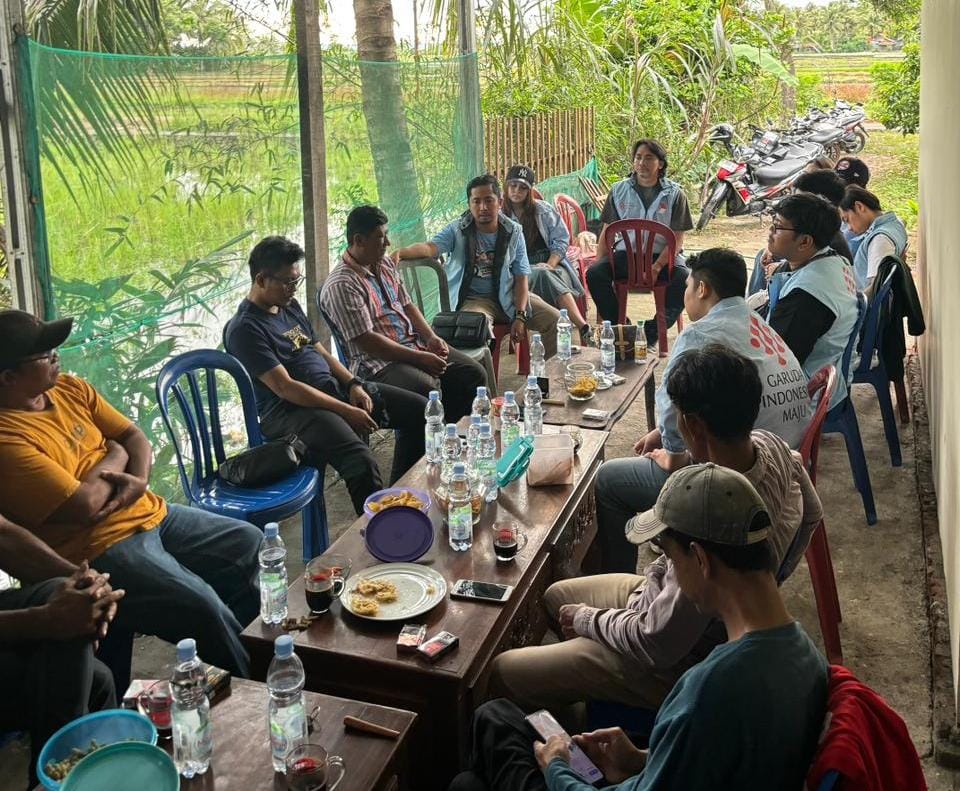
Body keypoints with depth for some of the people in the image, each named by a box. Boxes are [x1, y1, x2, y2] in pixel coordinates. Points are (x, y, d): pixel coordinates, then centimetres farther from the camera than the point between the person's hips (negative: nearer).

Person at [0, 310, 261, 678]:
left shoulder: (70, 388, 6)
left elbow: (134, 437, 10)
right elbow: (85, 506, -26)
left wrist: (139, 481, -12)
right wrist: (114, 458, -6)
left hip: (152, 514, 9)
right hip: (99, 550, -9)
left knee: (250, 543, 11)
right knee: (204, 609, -24)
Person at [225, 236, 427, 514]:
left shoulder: (290, 306, 15)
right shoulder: (244, 329, -13)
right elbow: (285, 387, -19)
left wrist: (353, 384, -1)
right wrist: (346, 411, -20)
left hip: (334, 387, 9)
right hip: (291, 409, -9)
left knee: (419, 409, 3)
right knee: (361, 461, -35)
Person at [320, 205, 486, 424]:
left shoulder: (386, 264, 12)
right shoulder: (341, 285, -16)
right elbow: (366, 341, -20)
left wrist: (431, 337, 0)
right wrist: (419, 358, -20)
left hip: (413, 344, 9)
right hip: (378, 361, -9)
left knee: (474, 374, -3)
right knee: (428, 390, -34)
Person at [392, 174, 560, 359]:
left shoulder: (513, 233, 2)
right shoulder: (457, 230, -4)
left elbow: (521, 277, 1)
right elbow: (430, 247, -23)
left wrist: (520, 316, -12)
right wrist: (402, 252, -46)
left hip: (509, 297, 3)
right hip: (474, 299, -3)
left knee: (555, 320, -9)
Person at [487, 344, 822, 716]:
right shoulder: (770, 444, -15)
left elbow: (658, 646, -30)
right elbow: (811, 512, 9)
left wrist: (587, 620, -12)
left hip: (674, 662, -9)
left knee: (502, 674, -4)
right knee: (555, 596, 26)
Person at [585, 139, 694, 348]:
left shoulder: (674, 194, 3)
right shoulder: (619, 191, 10)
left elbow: (677, 239, -3)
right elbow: (607, 231, 11)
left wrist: (657, 266, -19)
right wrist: (599, 262, -4)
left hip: (663, 255, -1)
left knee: (684, 280, -32)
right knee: (594, 274, -26)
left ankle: (651, 333, -18)